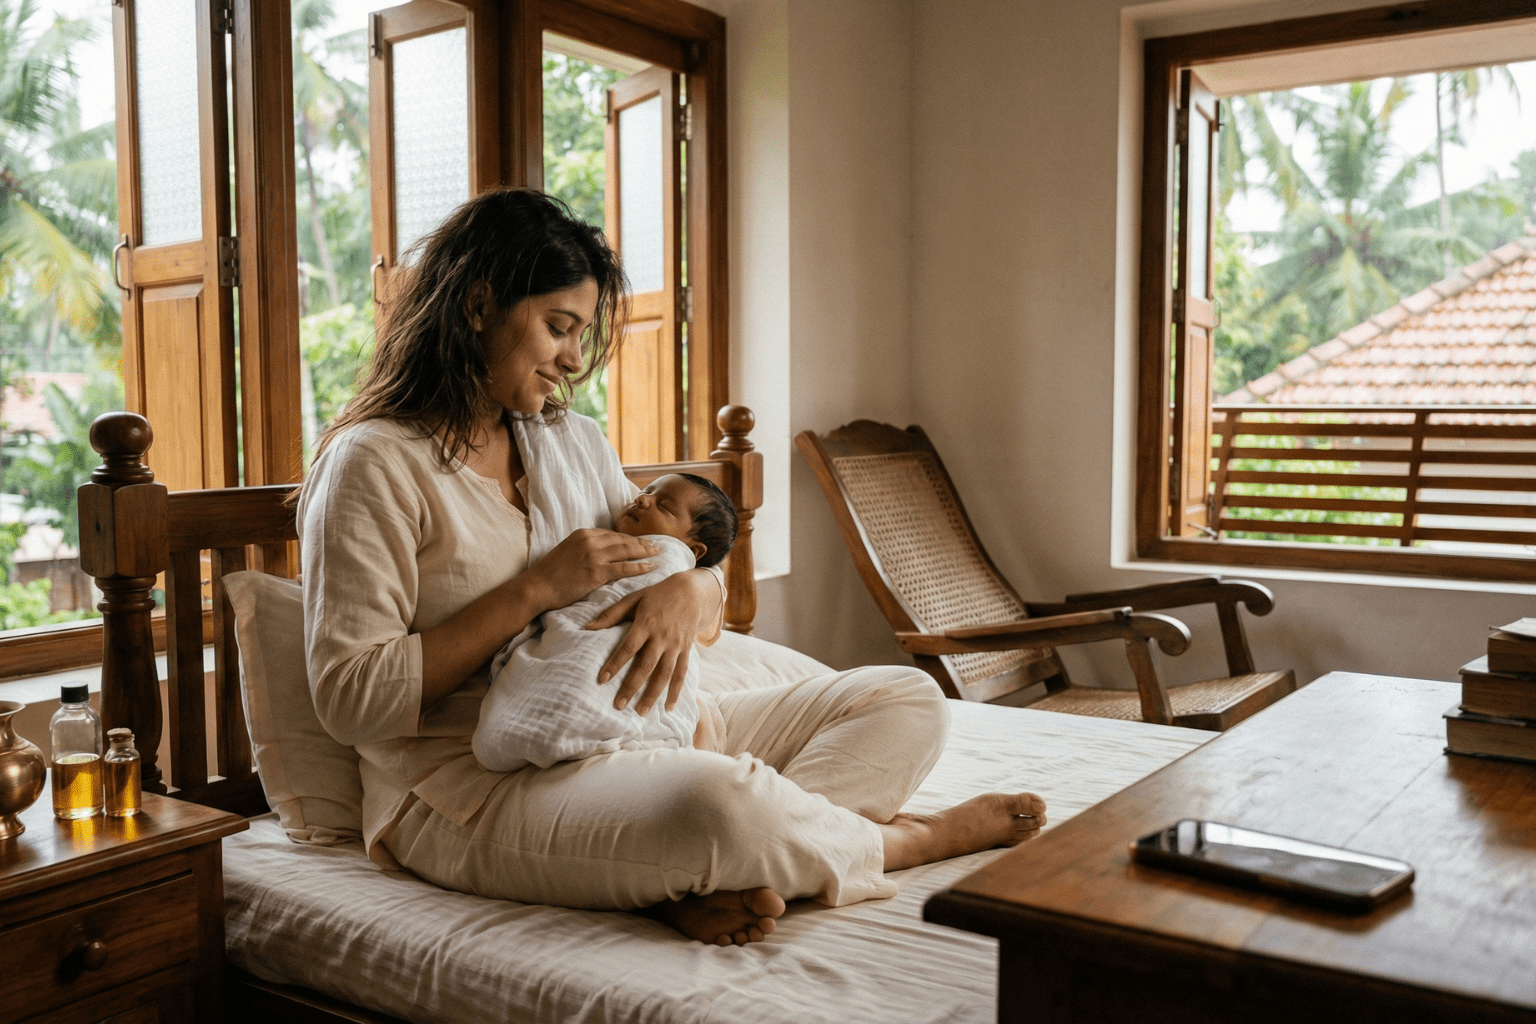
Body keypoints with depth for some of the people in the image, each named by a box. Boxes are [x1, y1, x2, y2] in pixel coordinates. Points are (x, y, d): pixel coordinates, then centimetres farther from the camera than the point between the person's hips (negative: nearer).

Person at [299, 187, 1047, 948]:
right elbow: (350, 700, -15)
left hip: (624, 734, 8)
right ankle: (919, 839, -6)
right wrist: (536, 590, -17)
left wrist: (689, 593, -9)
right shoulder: (372, 465, -8)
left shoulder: (572, 440, 15)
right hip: (471, 790, -8)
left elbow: (692, 571, 17)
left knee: (907, 700, 0)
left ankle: (711, 877, -26)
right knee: (716, 806, -39)